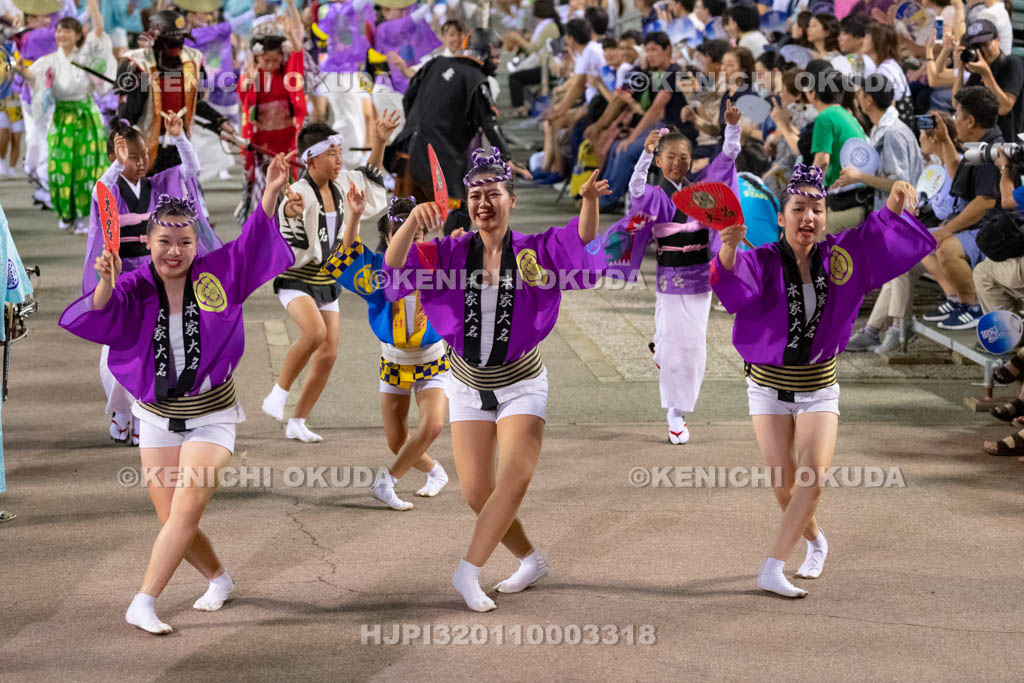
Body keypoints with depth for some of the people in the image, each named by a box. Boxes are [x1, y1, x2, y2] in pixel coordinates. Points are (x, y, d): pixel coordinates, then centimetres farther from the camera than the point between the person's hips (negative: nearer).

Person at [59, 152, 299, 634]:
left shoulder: (215, 275, -9)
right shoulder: (136, 289, -10)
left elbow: (252, 245, -11)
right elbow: (97, 318, -23)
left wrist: (270, 195, -27)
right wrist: (107, 285, -44)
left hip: (210, 417, -2)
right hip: (157, 417, 2)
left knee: (185, 511, -16)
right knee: (173, 519, 9)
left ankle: (143, 605, -14)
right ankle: (219, 579, 35)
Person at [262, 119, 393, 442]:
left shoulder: (341, 184, 2)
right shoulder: (301, 193, -19)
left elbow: (370, 176, 20)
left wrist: (380, 140, 9)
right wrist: (291, 211, -53)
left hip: (327, 282, 7)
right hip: (295, 279, -7)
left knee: (328, 355, 2)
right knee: (315, 332, -33)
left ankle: (297, 423, 14)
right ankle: (277, 395, -15)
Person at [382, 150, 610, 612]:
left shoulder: (534, 252, -10)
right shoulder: (450, 254, -7)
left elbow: (582, 245, -25)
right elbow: (394, 270, -18)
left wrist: (589, 201, -46)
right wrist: (412, 222, -36)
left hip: (520, 383, -2)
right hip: (468, 384, 2)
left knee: (515, 475, -18)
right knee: (475, 490, 2)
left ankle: (468, 572, -11)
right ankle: (530, 559, 24)